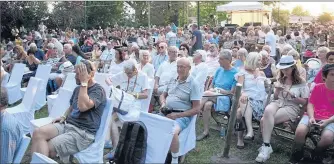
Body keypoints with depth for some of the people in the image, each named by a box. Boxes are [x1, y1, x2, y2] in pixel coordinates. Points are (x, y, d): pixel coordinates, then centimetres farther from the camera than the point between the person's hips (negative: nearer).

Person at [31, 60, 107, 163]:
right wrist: (64, 117, 10)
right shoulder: (78, 88, 17)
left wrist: (84, 82, -19)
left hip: (83, 132, -8)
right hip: (67, 124, 8)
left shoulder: (98, 90, -9)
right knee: (38, 133, -16)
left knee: (49, 147, -23)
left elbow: (83, 106, -25)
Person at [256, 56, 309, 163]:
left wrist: (293, 95, -15)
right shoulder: (281, 80, 17)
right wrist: (277, 90, -1)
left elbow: (304, 102, 1)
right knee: (267, 111, -34)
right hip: (277, 103, 5)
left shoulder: (301, 82, 2)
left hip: (291, 108, -4)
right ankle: (266, 146, -31)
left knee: (264, 120, -31)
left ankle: (266, 146, -22)